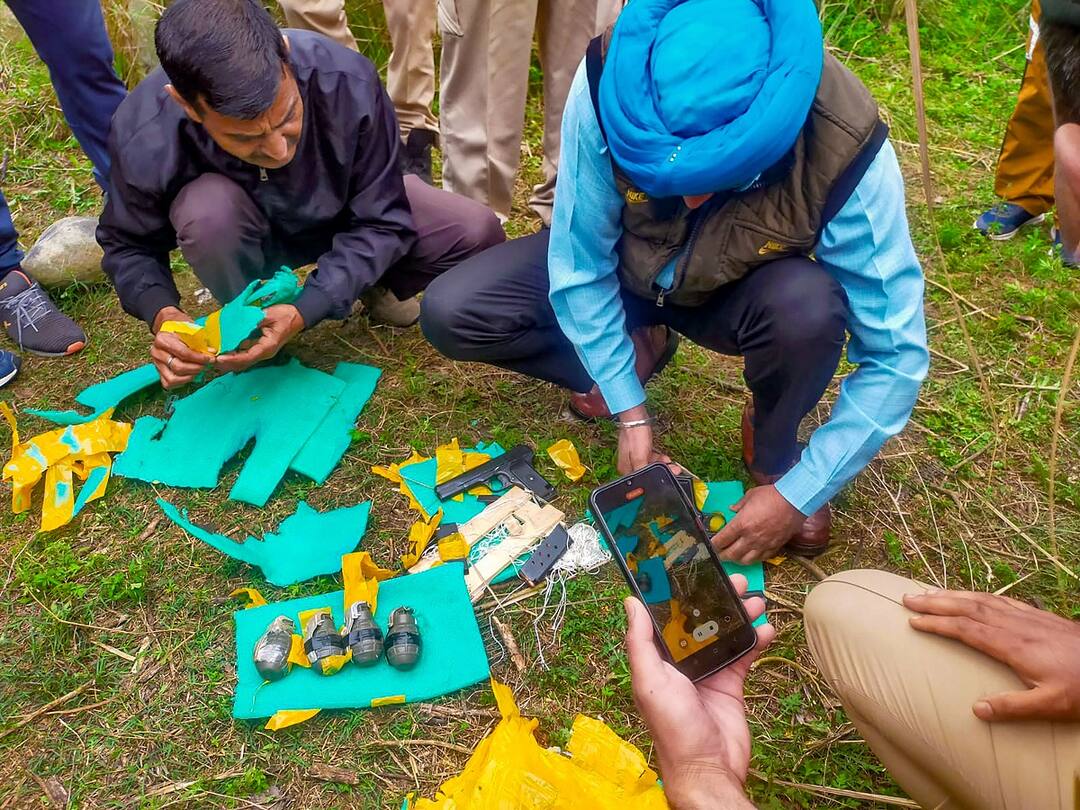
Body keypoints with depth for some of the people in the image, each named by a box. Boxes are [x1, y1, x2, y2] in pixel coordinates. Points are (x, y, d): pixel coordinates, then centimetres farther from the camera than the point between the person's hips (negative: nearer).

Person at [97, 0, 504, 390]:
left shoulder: (348, 82, -35)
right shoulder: (141, 137, -32)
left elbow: (381, 222, -25)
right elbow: (128, 246, -13)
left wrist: (304, 312, -36)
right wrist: (161, 312, -35)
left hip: (344, 217, 1)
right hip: (241, 235, 0)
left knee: (476, 234, -19)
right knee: (206, 208, -37)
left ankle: (374, 281, 11)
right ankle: (250, 327, -6)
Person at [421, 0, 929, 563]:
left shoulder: (844, 154, -34)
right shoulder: (609, 85, -32)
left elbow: (896, 353, -25)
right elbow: (579, 265, -20)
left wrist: (798, 493, -25)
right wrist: (630, 413, -19)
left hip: (739, 291, -1)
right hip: (622, 264, 2)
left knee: (810, 310, -37)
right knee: (449, 314, -16)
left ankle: (774, 450, -3)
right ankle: (636, 351, 7)